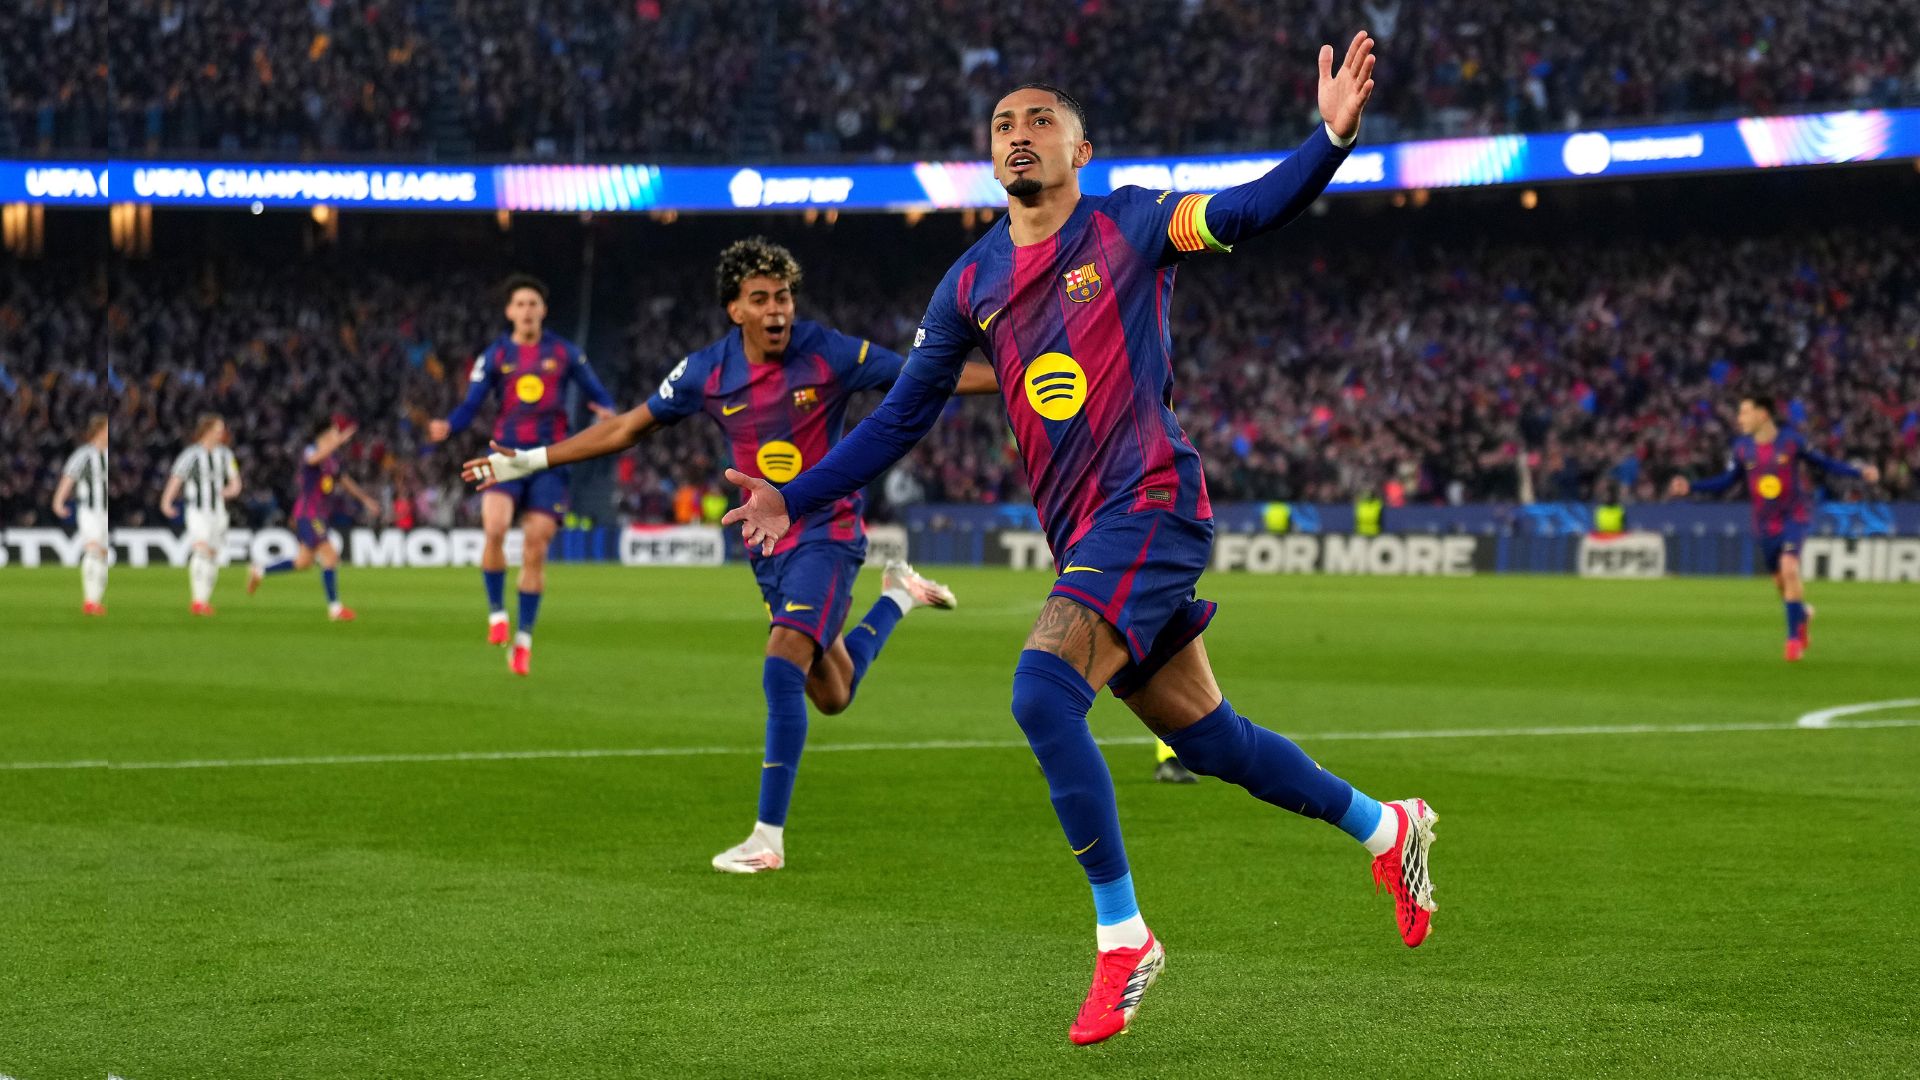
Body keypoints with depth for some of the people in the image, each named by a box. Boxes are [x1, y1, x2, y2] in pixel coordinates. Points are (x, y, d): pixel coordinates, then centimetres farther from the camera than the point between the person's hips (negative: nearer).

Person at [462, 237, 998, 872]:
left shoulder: (827, 354, -14)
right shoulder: (708, 373, -4)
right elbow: (627, 427, 7)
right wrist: (532, 461, 5)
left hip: (827, 531, -5)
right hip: (769, 543, 5)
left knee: (783, 669, -21)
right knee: (831, 696, 13)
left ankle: (769, 837, -15)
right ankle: (897, 598, 44)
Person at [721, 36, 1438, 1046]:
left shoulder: (1127, 226, -1)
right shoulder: (971, 283, 14)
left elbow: (1250, 210, -15)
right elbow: (902, 415, 19)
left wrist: (1332, 135, -31)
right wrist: (795, 497, 13)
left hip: (1151, 506, -6)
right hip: (1083, 537, 6)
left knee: (1042, 690, -24)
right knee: (1207, 739, 11)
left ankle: (1121, 934, -14)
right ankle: (1383, 826, 34)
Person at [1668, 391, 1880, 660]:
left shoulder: (1791, 440, -11)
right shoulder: (1742, 447, -4)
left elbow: (1821, 463, 2)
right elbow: (1725, 481, 6)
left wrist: (1859, 473, -6)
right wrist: (1690, 487, -6)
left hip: (1795, 515, -4)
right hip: (1766, 524, 4)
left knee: (1789, 568, -24)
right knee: (1781, 583, 11)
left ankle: (1794, 636, -13)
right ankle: (1803, 612, 45)